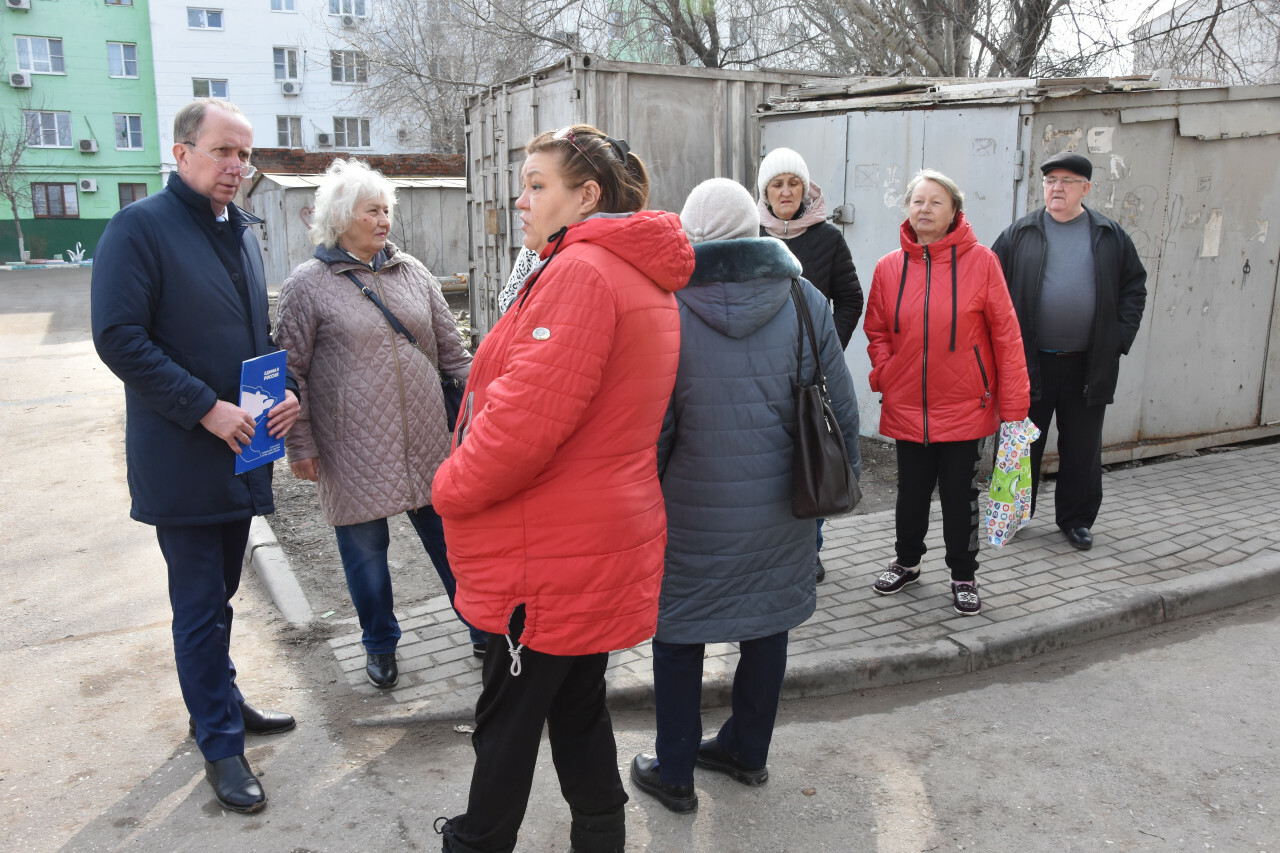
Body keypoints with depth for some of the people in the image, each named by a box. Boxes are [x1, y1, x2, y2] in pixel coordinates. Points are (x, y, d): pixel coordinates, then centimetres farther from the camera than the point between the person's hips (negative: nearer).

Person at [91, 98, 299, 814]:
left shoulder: (242, 232, 12)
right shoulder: (140, 227, -11)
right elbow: (120, 339, -18)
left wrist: (289, 389, 0)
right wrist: (207, 409, -21)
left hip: (243, 449, 7)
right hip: (183, 459, -7)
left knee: (216, 599, 21)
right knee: (201, 609, 5)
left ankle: (217, 700, 38)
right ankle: (221, 743, 19)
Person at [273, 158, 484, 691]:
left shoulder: (412, 272, 9)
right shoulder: (307, 285, -3)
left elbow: (451, 350, 12)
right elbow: (291, 372, -2)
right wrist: (301, 445, -4)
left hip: (427, 442, 3)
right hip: (354, 452, -3)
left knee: (452, 537, 11)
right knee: (365, 549, 9)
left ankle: (483, 628, 27)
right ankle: (379, 645, 30)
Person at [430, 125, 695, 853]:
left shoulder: (581, 270, -18)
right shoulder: (643, 276, 12)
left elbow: (528, 413, -26)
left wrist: (452, 488, -12)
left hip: (548, 554, -9)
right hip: (600, 543, 9)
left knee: (509, 716, 9)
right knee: (578, 703, 21)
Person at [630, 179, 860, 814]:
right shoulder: (806, 302, -3)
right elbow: (841, 408, 2)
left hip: (694, 511, -3)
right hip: (782, 509, 4)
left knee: (677, 635, 12)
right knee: (767, 625, 20)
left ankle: (674, 773, 25)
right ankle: (748, 750, 38)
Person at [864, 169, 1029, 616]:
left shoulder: (980, 261, -8)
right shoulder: (889, 267, 0)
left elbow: (1006, 335, -7)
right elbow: (876, 331, 11)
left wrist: (1013, 406, -8)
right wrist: (885, 376, -4)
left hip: (964, 407, -2)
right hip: (906, 407, 2)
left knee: (960, 495, 9)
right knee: (911, 491, 15)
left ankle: (964, 575, 28)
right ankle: (907, 561, 37)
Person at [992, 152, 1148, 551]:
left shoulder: (1111, 236, 7)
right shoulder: (1019, 234, 3)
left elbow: (1134, 287, 11)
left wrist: (1120, 338, 0)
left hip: (1088, 365, 1)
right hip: (1029, 362, -1)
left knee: (1082, 447, 10)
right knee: (1022, 442, 7)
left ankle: (1076, 519, 25)